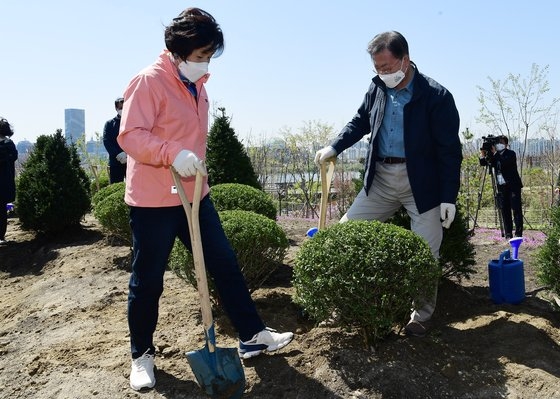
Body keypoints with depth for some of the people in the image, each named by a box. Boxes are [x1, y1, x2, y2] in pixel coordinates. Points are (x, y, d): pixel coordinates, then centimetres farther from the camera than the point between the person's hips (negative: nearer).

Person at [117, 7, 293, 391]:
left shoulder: (197, 85, 13)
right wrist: (172, 154, -34)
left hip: (194, 194, 8)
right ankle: (142, 355, 24)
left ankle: (253, 336, 21)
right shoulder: (149, 81, -13)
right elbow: (130, 135, -21)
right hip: (154, 199, -8)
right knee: (147, 281, 5)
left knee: (226, 265, 9)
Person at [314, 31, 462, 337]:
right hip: (380, 179, 5)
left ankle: (422, 315, 21)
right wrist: (334, 147, 3)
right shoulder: (377, 89, 2)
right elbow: (360, 122, 18)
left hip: (422, 183, -5)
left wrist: (449, 198, -13)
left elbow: (449, 151, -11)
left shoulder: (436, 96, -13)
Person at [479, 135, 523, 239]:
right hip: (502, 186, 5)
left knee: (516, 209, -6)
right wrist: (483, 154, -13)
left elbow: (504, 163, -23)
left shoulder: (511, 154, -5)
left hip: (513, 185, -5)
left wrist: (494, 153, -21)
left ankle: (518, 233, -6)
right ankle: (508, 233, 8)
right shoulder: (494, 155, 9)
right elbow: (483, 163, 3)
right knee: (505, 210, 4)